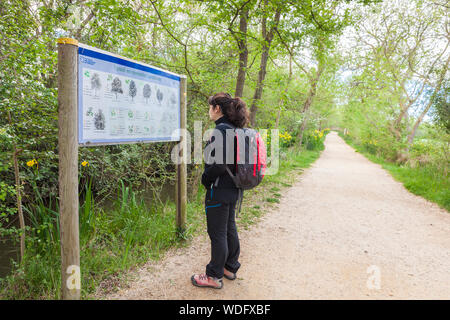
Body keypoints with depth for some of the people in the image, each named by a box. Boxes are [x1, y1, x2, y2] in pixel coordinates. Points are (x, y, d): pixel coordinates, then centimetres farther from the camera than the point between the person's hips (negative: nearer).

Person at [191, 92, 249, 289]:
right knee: (229, 228, 20)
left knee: (217, 233, 4)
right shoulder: (234, 129, 9)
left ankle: (214, 277, 19)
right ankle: (230, 267, 36)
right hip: (233, 189, 10)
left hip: (219, 190, -9)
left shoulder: (221, 130, -20)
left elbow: (219, 164, -25)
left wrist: (205, 179, -9)